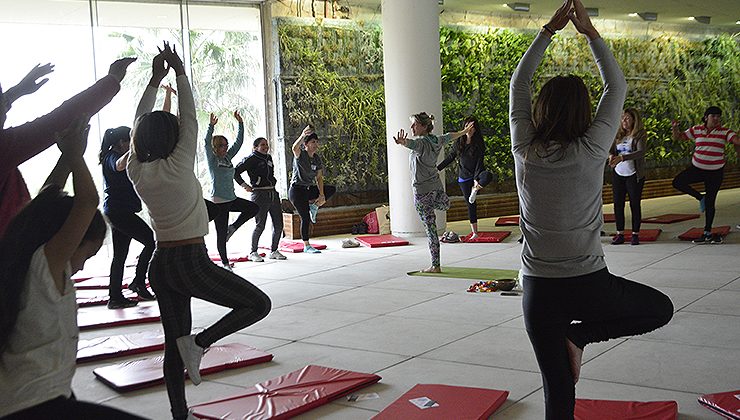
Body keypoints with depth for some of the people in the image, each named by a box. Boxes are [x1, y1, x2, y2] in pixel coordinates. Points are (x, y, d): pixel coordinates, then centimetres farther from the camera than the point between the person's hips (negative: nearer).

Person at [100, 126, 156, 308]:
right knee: (151, 240, -10)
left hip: (115, 211, 11)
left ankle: (115, 297, 14)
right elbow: (120, 166, -39)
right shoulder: (113, 157, -14)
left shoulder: (111, 156, 18)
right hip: (119, 210, -11)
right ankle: (138, 283, -5)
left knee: (120, 255, 12)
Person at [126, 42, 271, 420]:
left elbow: (139, 124, 9)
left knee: (174, 343, 14)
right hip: (192, 262, -7)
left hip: (161, 265, 7)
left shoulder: (137, 172, -1)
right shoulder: (178, 168, -15)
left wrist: (155, 79, 12)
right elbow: (190, 119, -8)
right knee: (258, 304, 2)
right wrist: (179, 73, -1)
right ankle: (200, 342, -10)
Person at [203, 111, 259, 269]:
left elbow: (239, 141, 10)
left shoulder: (228, 157, 10)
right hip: (218, 202, -7)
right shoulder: (212, 159, -6)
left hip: (231, 199, 7)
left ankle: (232, 228, 11)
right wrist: (211, 126, -31)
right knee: (221, 234, -2)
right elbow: (207, 142, -21)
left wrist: (240, 123, 3)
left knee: (254, 208, 8)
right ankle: (225, 262, 10)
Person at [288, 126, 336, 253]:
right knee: (305, 218, -9)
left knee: (332, 189, -5)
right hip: (297, 190, -7)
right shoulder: (300, 154, -11)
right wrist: (302, 135, -57)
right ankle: (306, 246, 2)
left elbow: (319, 178, 5)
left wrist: (321, 195, -8)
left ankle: (313, 205, 3)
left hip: (309, 189, 7)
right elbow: (295, 148, -37)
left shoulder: (317, 159, 7)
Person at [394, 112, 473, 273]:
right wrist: (464, 132, 47)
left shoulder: (421, 142, -17)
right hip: (437, 186, 6)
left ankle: (435, 266, 3)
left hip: (423, 192, -6)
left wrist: (402, 142, -63)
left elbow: (411, 143, -41)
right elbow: (450, 136, 27)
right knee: (445, 205, 44)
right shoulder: (436, 140, 7)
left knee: (430, 228, -1)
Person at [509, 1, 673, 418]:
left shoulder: (525, 151, -5)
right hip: (589, 285, -3)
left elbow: (519, 85, 10)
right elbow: (617, 86, 3)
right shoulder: (591, 152, -10)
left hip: (539, 290, 3)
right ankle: (581, 335, 6)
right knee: (661, 308, 23)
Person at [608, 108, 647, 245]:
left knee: (635, 204, 1)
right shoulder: (618, 134, 7)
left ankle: (635, 234, 9)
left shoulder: (640, 135, -7)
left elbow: (640, 152, -20)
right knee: (618, 203, 4)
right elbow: (610, 148, 2)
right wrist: (611, 156, -22)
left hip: (634, 175, -4)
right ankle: (620, 234, 11)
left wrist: (622, 157, -31)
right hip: (618, 174, 4)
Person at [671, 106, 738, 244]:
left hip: (715, 172, -2)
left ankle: (708, 233, 12)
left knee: (710, 202, 1)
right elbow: (678, 137, 5)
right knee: (677, 182, -18)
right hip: (697, 168, 2)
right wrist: (675, 128, -16)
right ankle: (701, 197, 5)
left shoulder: (724, 132, -5)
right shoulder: (696, 130, 0)